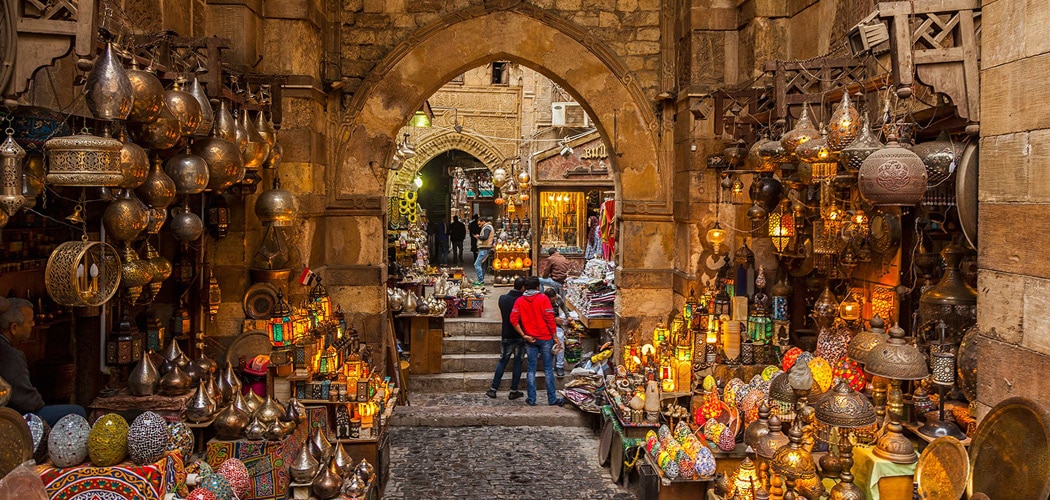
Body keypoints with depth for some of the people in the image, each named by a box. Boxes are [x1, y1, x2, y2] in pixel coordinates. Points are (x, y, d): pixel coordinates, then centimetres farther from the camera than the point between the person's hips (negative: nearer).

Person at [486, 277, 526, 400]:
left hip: (507, 336, 3)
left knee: (502, 361, 13)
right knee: (518, 362, 9)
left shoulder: (502, 298, -4)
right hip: (521, 336, -3)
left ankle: (493, 389, 12)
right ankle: (514, 391, 12)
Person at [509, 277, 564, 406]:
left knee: (531, 370, 8)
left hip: (530, 340, 3)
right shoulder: (543, 299, -5)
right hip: (545, 338, -3)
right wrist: (555, 337, -6)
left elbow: (513, 320, -5)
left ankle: (531, 399, 10)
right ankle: (552, 399, 5)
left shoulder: (519, 301, 4)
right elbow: (549, 318, -10)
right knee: (548, 369, 3)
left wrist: (524, 335, -2)